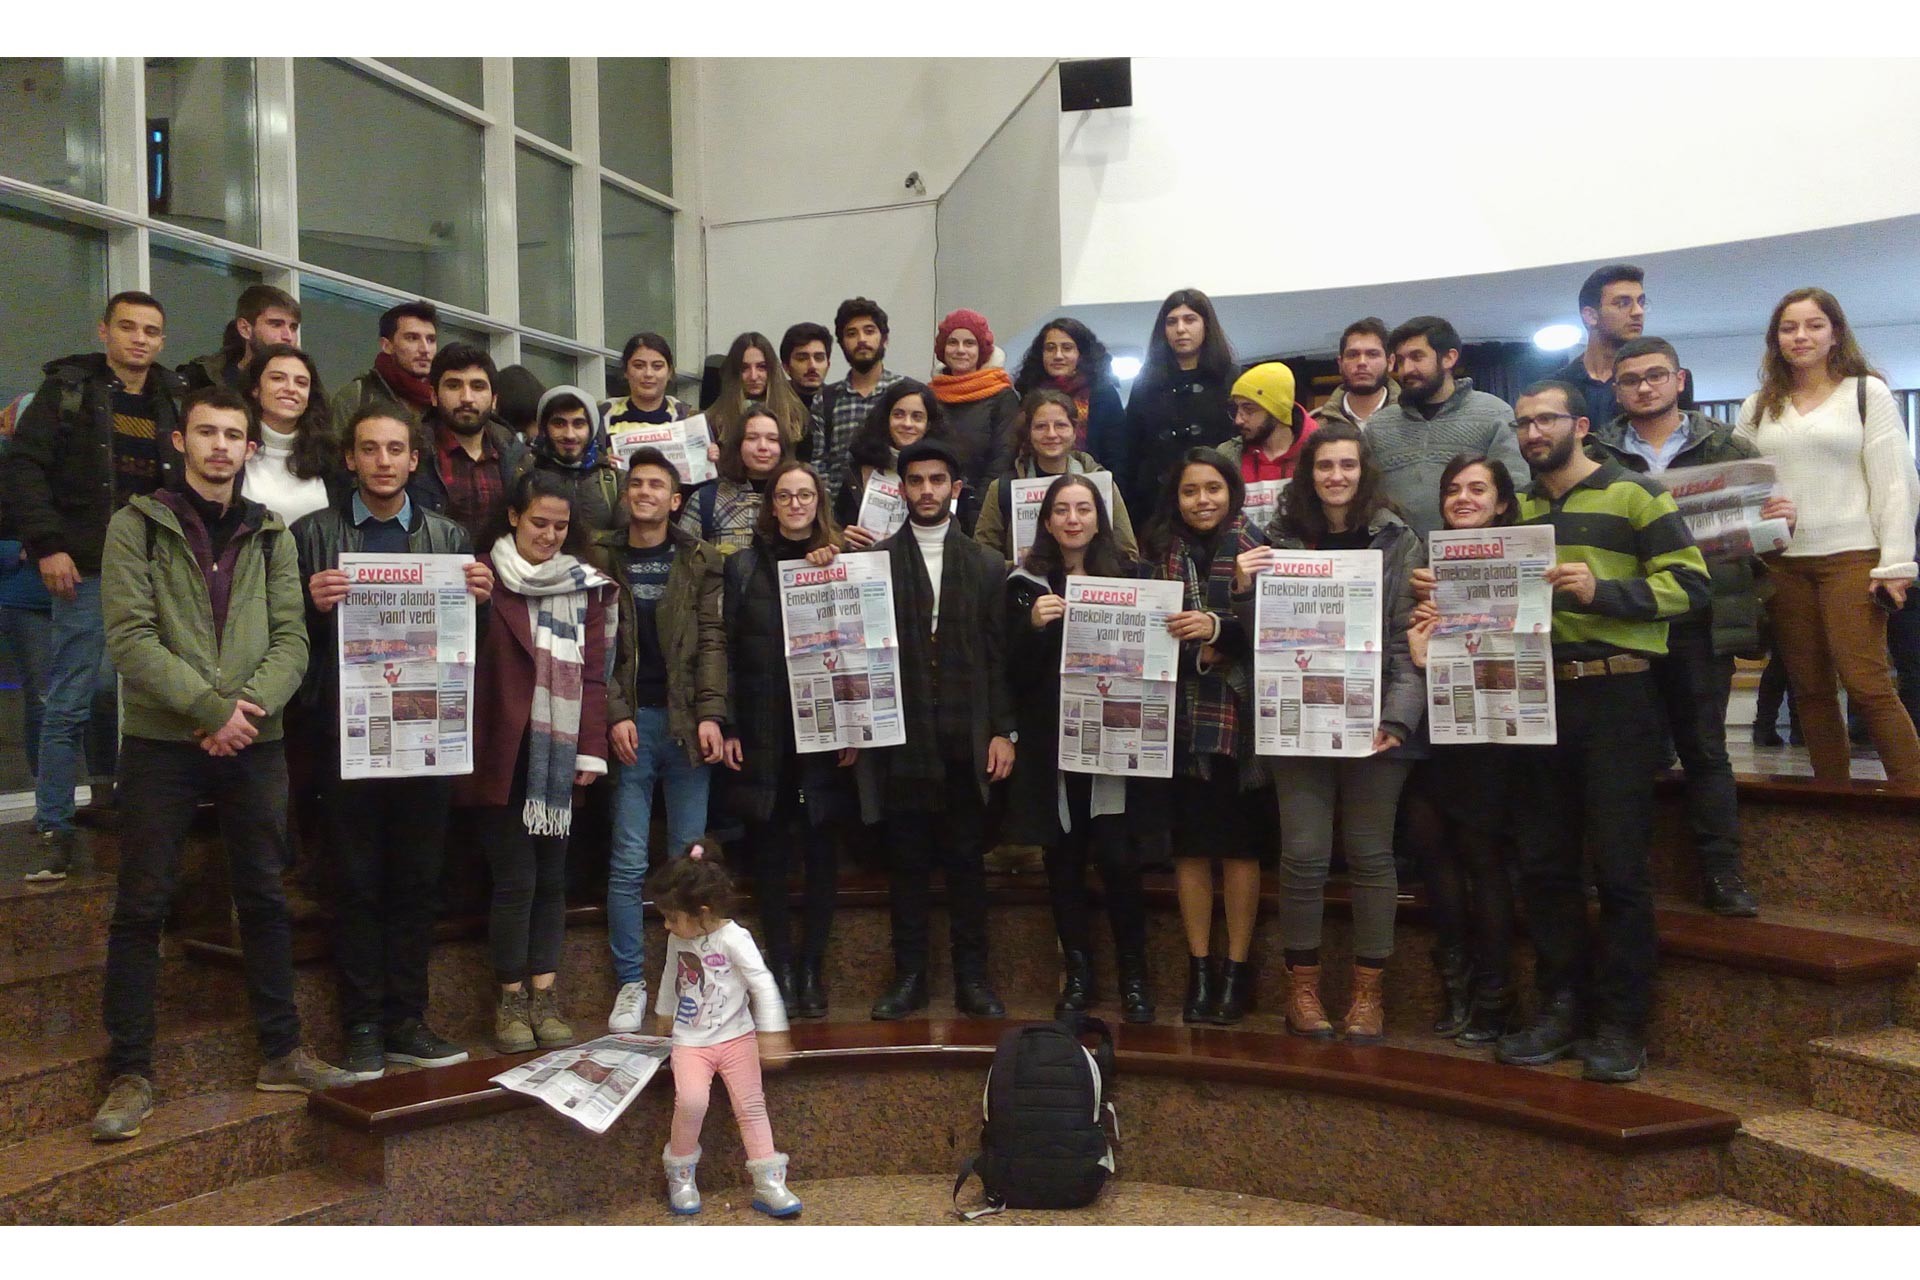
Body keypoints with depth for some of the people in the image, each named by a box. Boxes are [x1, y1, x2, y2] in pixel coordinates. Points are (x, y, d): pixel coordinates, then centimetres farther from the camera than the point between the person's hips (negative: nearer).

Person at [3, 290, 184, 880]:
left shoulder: (176, 403, 14)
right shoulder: (68, 391, 3)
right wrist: (48, 546, -11)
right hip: (88, 572, -3)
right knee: (70, 705, 0)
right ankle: (53, 829, 10)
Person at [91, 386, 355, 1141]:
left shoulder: (271, 535, 10)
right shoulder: (136, 526, 0)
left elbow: (291, 639, 2)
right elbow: (131, 639, -10)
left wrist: (252, 704, -15)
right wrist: (212, 707, -18)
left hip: (254, 744, 3)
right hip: (161, 743, -3)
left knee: (265, 897, 10)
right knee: (142, 906, 3)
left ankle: (281, 1053, 21)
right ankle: (130, 1074, 14)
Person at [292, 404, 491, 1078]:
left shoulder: (449, 537, 11)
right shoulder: (313, 534, 5)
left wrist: (480, 598, -10)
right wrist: (313, 605, -18)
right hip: (347, 730, -2)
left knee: (417, 881, 8)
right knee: (357, 882, 4)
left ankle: (406, 1020, 18)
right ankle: (362, 1026, 15)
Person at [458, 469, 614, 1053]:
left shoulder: (584, 585, 9)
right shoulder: (486, 577, -2)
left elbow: (592, 671, 6)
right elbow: (466, 665, -1)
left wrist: (590, 750, 1)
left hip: (561, 755, 3)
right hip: (505, 753, -3)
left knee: (552, 874, 9)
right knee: (516, 878, -1)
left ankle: (544, 994, 19)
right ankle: (511, 999, 14)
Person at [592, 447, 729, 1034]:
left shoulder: (699, 561, 7)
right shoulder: (601, 559, 7)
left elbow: (711, 640, 1)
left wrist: (711, 715, -9)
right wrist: (615, 715, -8)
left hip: (687, 721, 0)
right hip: (630, 721, 0)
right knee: (628, 863, 0)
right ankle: (631, 982, 12)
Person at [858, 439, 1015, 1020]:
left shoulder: (987, 566, 8)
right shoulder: (875, 562, 5)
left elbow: (1001, 656, 5)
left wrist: (1004, 731, -1)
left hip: (966, 739, 1)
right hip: (900, 738, 0)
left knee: (967, 860, 6)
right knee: (906, 860, 6)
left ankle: (972, 977, 16)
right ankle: (908, 976, 17)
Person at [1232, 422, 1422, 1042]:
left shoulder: (1398, 541, 3)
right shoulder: (1282, 540, 8)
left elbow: (1409, 637, -3)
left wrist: (1397, 718, -14)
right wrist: (1244, 589, -9)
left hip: (1375, 719, -1)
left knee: (1370, 852, 5)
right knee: (1303, 854, 0)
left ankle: (1369, 991, 17)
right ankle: (1301, 986, 15)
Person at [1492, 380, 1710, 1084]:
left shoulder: (1633, 493, 0)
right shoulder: (1519, 508, 16)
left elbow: (1687, 581, -8)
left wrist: (1601, 590, -20)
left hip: (1616, 692, -5)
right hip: (1540, 696, 5)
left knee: (1619, 864, -2)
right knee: (1543, 861, 8)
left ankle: (1620, 1022, 9)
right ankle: (1561, 1006, 20)